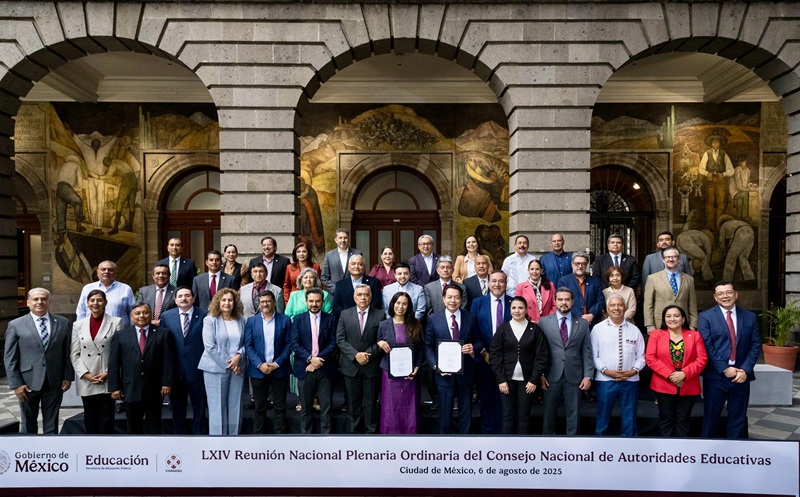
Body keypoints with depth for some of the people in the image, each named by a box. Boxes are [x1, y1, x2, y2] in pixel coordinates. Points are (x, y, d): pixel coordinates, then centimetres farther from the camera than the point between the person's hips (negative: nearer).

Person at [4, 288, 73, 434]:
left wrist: (68, 376, -1)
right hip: (28, 383, -1)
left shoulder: (62, 323, 3)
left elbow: (67, 352, 5)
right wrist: (16, 383, -7)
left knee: (51, 422, 12)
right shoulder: (15, 325, -2)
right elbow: (9, 358, -2)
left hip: (55, 382, 1)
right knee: (28, 423, 14)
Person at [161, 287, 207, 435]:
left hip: (197, 368, -2)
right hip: (175, 369, 2)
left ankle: (199, 433, 24)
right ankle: (179, 433, 30)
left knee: (199, 404, 10)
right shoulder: (166, 316, 3)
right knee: (177, 404, 15)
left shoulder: (204, 315, -5)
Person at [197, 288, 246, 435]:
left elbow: (246, 342, 8)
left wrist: (239, 356, -12)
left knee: (235, 406, 7)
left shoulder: (241, 320, 7)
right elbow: (210, 347, -11)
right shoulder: (210, 320, -4)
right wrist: (228, 363, -14)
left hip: (238, 367, 3)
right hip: (216, 368, -3)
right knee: (217, 406, 3)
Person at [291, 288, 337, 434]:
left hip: (325, 368, 0)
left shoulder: (330, 319, 4)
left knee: (326, 407, 5)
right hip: (305, 368, 0)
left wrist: (318, 359, -14)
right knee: (306, 407, 10)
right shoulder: (298, 319, 4)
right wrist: (310, 359, -15)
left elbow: (333, 343, -2)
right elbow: (294, 344, -4)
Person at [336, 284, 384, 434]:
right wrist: (355, 355, -14)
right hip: (350, 366, 1)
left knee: (371, 402, 8)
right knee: (353, 402, 10)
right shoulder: (345, 314, 3)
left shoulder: (380, 315, -1)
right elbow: (340, 339, -3)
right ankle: (355, 431, 24)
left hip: (371, 366, -1)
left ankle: (371, 431, 21)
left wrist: (368, 354, -16)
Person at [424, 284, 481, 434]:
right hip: (444, 373, -1)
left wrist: (473, 349, -16)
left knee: (466, 412, 14)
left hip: (465, 373, 1)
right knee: (445, 412, 10)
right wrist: (435, 365, -12)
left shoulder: (471, 318, 0)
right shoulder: (433, 319, -2)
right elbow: (428, 346, 0)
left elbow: (478, 342, 5)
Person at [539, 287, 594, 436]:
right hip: (551, 376, -1)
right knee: (549, 413, 10)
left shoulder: (583, 324, 5)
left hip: (574, 376, 1)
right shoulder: (544, 322, 0)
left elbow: (587, 352, 4)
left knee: (573, 414, 10)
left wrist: (588, 376, -3)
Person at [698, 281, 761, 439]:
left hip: (741, 375, 3)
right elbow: (707, 347, -8)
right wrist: (724, 369, -14)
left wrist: (745, 370, -7)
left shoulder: (750, 317, 8)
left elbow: (755, 346, 4)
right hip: (716, 376, -3)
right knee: (711, 417, 7)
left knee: (738, 418, 11)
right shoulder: (706, 317, -3)